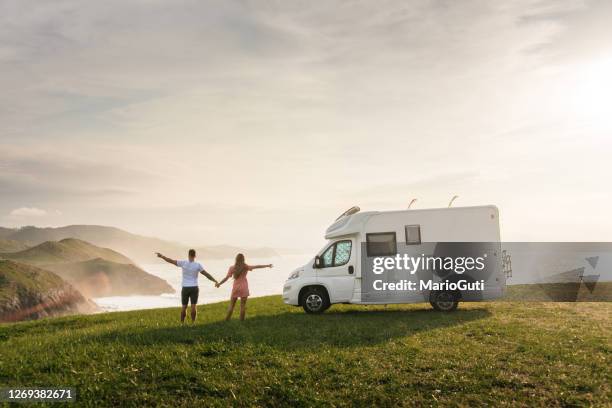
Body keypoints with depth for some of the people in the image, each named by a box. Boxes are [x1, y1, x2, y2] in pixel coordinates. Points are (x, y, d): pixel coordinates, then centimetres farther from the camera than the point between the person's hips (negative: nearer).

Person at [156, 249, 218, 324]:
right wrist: (215, 281, -1)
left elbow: (171, 261, -2)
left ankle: (182, 323, 12)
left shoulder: (183, 263, -7)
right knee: (194, 306, 1)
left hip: (185, 288, 1)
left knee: (184, 307, 9)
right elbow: (206, 274, -8)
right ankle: (193, 323, 3)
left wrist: (161, 256, 9)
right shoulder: (197, 265, -9)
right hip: (194, 288, -1)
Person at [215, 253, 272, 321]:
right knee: (243, 306, 6)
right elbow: (257, 266, -11)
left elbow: (226, 278, -4)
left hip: (235, 288, 1)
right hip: (244, 288, -1)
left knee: (231, 305, 10)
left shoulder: (232, 268, -3)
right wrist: (267, 265, -9)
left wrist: (219, 283, 9)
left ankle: (227, 320, 10)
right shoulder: (245, 267, -6)